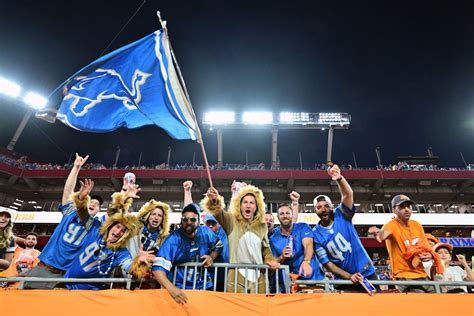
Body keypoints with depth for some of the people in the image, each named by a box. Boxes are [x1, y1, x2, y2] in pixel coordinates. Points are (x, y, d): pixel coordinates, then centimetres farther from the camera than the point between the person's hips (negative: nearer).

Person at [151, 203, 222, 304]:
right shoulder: (173, 239, -18)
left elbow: (218, 246, 13)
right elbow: (158, 268, -25)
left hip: (204, 286, 2)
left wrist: (212, 256, -7)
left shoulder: (206, 232, -5)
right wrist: (172, 288, -39)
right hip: (180, 288, -2)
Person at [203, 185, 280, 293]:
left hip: (258, 277, 3)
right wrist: (214, 201, -45)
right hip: (237, 277, -3)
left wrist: (270, 260, 0)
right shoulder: (231, 221, -4)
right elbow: (218, 212, -24)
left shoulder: (262, 225, 7)